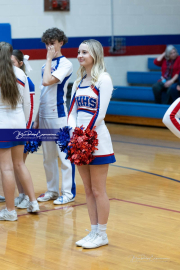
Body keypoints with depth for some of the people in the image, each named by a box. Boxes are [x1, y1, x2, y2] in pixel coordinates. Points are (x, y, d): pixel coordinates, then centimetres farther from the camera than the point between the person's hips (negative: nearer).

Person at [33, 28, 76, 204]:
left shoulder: (65, 64, -8)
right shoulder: (47, 65, 13)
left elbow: (47, 81, -23)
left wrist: (50, 58, -13)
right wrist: (37, 118, 16)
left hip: (59, 115, -7)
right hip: (45, 116, 7)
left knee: (64, 154, -2)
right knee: (48, 157, 12)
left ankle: (68, 192, 5)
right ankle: (52, 191, 21)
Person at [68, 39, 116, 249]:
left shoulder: (103, 79, -8)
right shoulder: (78, 82, 13)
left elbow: (100, 113, -14)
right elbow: (72, 111, 10)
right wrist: (74, 131, -7)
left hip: (96, 140, -7)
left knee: (98, 190, -1)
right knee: (88, 190, 11)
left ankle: (102, 234, 9)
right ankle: (94, 231, 19)